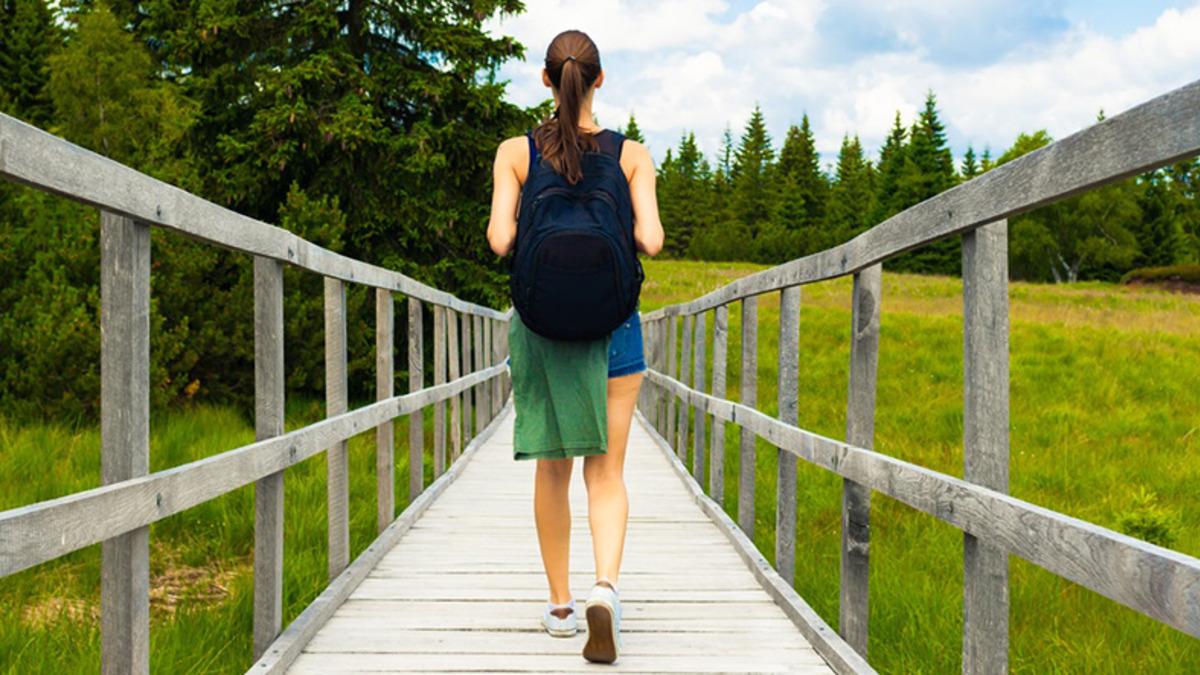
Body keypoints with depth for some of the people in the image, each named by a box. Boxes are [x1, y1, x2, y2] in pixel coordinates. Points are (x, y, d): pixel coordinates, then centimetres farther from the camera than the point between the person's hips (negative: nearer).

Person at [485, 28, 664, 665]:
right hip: (612, 322, 0)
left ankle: (560, 604, 21)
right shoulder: (631, 154, -3)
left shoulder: (516, 152, -3)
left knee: (552, 468, 13)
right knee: (606, 469, 5)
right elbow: (650, 240, -10)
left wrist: (536, 235, 10)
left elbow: (500, 240, -12)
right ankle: (605, 585, -18)